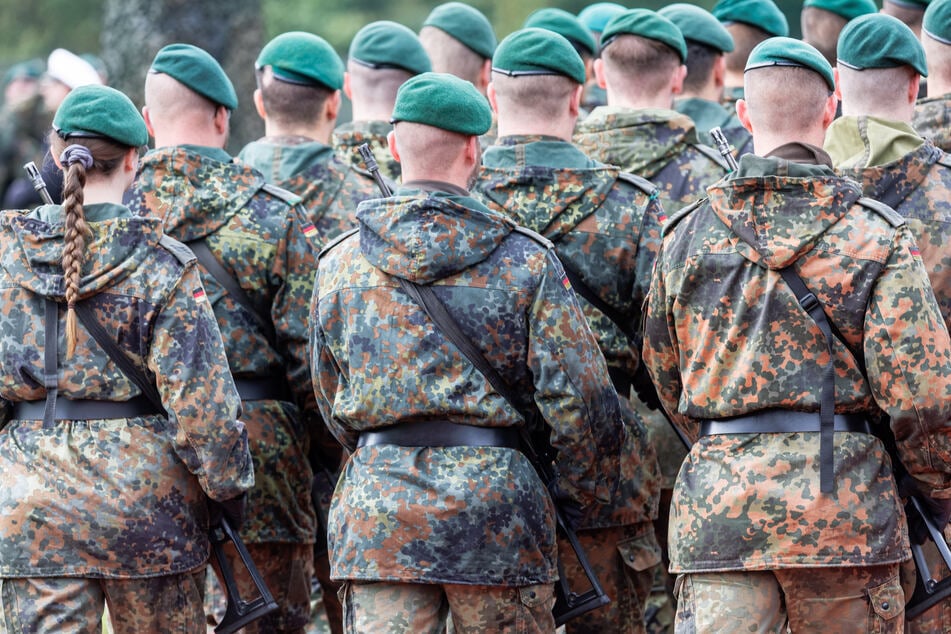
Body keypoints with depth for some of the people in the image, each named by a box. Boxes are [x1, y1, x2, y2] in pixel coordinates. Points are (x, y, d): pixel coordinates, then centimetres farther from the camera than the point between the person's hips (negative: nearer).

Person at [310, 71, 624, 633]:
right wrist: (586, 492, 9)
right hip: (495, 504, -2)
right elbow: (579, 395, -6)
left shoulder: (341, 264, 5)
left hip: (375, 505, 2)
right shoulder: (525, 260, -3)